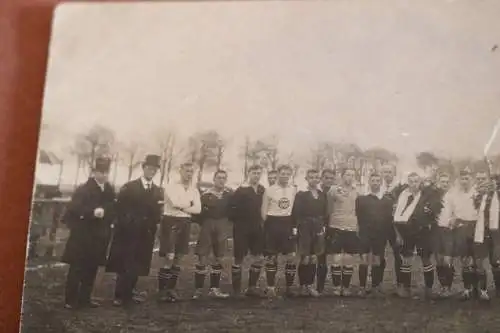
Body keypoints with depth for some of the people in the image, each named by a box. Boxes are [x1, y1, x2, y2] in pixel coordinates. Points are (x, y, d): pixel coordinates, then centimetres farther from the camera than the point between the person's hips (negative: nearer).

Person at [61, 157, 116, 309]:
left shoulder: (110, 191, 6)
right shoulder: (83, 189, -10)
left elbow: (112, 211, 15)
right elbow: (73, 209, -19)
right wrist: (92, 212, -29)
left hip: (99, 236, 5)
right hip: (82, 235, -5)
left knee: (91, 269, 11)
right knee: (77, 268, 2)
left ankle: (85, 298, 21)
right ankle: (70, 299, 10)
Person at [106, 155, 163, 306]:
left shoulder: (158, 191, 10)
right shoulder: (129, 187, 0)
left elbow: (157, 214, 6)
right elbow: (119, 208, -5)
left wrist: (151, 226, -8)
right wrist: (126, 223, -11)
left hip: (146, 234, 4)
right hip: (128, 231, -4)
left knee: (137, 266, 8)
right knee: (124, 264, -3)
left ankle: (128, 293, 18)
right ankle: (119, 295, 3)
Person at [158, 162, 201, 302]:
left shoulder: (194, 190, 11)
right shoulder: (171, 186, -5)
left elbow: (198, 209, -3)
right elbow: (176, 203, -20)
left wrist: (182, 207, -12)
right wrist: (189, 204, -5)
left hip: (185, 224, 6)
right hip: (171, 222, -6)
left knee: (178, 259, 10)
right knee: (169, 258, -10)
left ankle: (171, 289, 20)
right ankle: (162, 291, -1)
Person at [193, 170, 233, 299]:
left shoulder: (230, 195, 4)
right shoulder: (206, 195, -3)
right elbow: (199, 211, -5)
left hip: (223, 229, 3)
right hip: (207, 227, -3)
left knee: (219, 258, 10)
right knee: (203, 258, -4)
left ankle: (214, 289, 20)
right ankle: (198, 289, 4)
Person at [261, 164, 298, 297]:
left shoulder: (294, 190, 5)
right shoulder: (270, 190, -2)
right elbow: (264, 211, 0)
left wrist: (294, 225, 5)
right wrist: (268, 225, -4)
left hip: (287, 224, 2)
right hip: (273, 223, -2)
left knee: (291, 256, -2)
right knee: (271, 257, 2)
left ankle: (289, 287, 8)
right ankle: (270, 287, 11)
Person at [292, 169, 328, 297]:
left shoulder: (322, 195, 9)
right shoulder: (301, 194, -4)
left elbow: (325, 213, 12)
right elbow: (295, 212, -8)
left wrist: (324, 225, 3)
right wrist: (296, 227, -13)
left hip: (318, 229, 4)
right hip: (305, 229, -4)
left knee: (314, 259, 8)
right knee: (305, 259, -2)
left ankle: (310, 285, 16)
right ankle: (303, 285, 9)